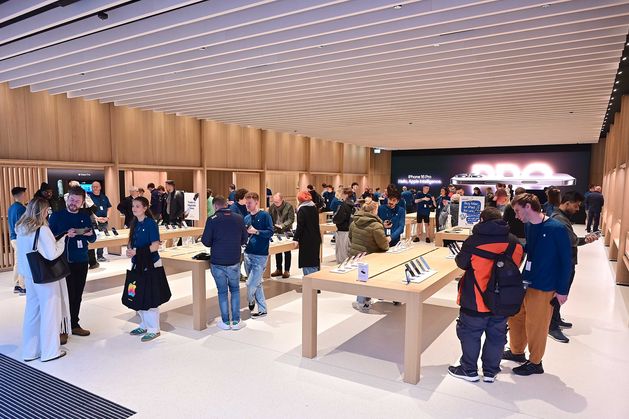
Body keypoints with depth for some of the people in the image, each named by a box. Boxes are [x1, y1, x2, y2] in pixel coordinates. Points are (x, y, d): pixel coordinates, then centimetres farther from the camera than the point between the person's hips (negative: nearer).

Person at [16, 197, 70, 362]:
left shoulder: (21, 228, 4)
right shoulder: (43, 229, -19)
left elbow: (28, 250, 13)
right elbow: (52, 254, -20)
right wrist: (63, 238, -7)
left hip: (28, 274, 7)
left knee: (32, 311, 16)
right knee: (49, 312, 6)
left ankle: (30, 351, 25)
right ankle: (50, 351, 16)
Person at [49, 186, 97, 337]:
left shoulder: (85, 217, 8)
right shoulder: (57, 215, -3)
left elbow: (93, 239, 11)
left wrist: (90, 234, -10)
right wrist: (66, 234, -21)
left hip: (82, 261, 4)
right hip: (64, 261, -4)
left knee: (77, 295, 11)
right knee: (67, 295, -4)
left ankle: (74, 324, 24)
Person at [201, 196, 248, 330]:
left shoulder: (212, 219, -8)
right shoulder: (239, 218, -2)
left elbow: (206, 241, -6)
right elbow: (244, 239, 5)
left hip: (217, 262, -1)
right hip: (234, 261, 1)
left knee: (222, 291, 12)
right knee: (235, 290, 17)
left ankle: (225, 322, 18)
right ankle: (236, 321, 16)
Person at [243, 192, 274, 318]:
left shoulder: (265, 216, -7)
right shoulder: (246, 218, 11)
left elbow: (270, 232, -14)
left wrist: (256, 231, -24)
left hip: (260, 255, -6)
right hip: (248, 254, 6)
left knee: (251, 284, -8)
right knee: (256, 283, 13)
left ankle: (251, 301, 21)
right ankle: (262, 310, 23)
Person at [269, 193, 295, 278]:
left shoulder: (289, 206, -10)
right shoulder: (272, 207, 3)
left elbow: (291, 219, -14)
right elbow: (269, 219, 7)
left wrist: (282, 225, -27)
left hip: (286, 231, -4)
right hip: (276, 232, 4)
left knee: (287, 252, 4)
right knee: (277, 251, 10)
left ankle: (287, 270, 12)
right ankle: (278, 269, 21)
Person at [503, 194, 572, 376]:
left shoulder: (557, 229, -16)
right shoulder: (529, 226, 4)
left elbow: (567, 261, -12)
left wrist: (562, 290, -11)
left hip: (543, 288, -7)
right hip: (524, 283, 7)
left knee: (536, 326, 7)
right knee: (515, 317, 19)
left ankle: (535, 363, 27)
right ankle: (517, 351, 40)